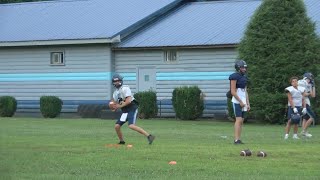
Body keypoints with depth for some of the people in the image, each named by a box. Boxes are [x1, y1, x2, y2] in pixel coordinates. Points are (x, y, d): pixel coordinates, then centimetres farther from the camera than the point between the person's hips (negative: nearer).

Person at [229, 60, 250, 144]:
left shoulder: (244, 77, 14)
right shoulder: (234, 77, -12)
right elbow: (233, 91, -17)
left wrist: (248, 104, 12)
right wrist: (240, 102, -18)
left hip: (243, 102, 9)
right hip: (237, 101, -8)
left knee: (241, 121, 6)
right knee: (239, 120, -15)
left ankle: (238, 140, 8)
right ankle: (236, 140, -18)